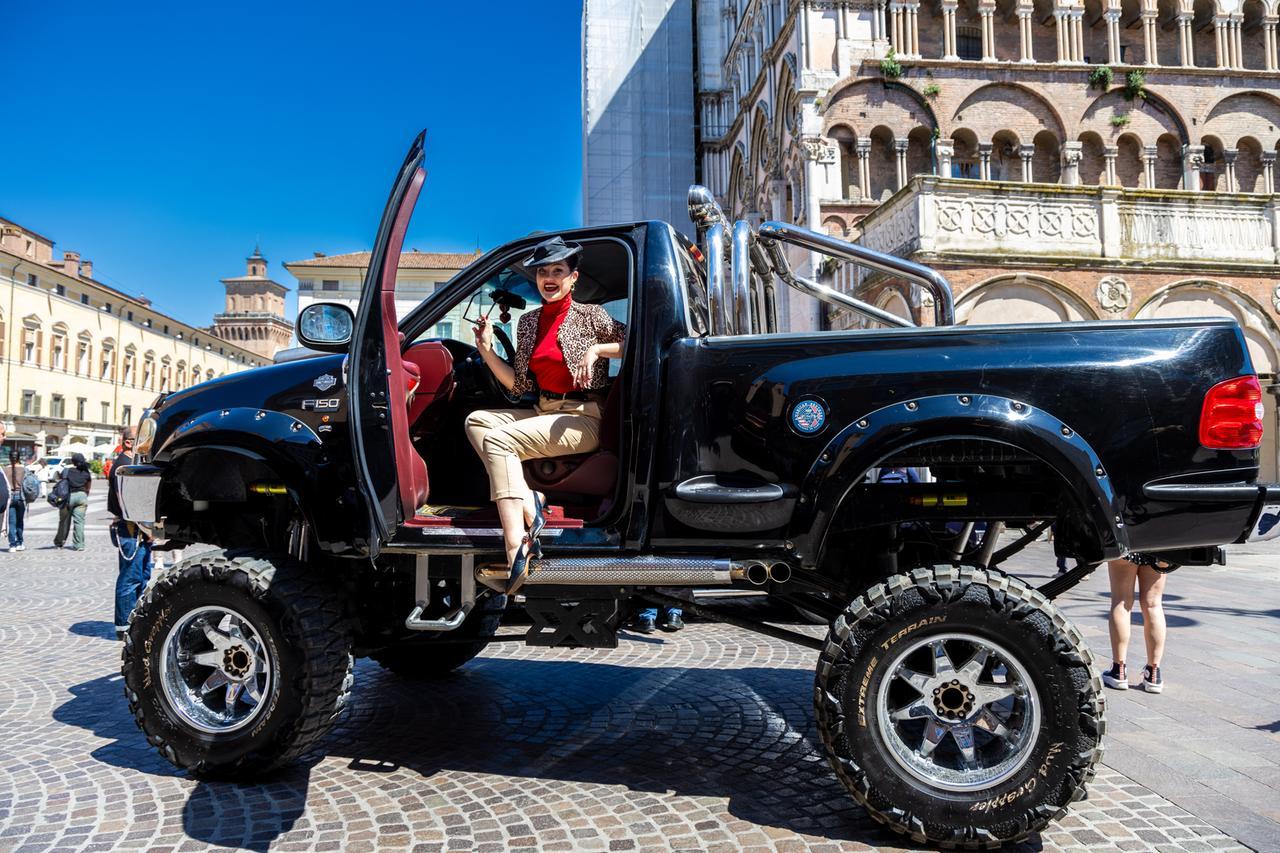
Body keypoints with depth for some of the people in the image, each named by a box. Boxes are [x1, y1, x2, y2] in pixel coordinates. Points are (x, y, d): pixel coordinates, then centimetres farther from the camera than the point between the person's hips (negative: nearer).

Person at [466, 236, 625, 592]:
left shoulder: (590, 315, -1)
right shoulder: (528, 323, 15)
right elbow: (519, 385, 14)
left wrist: (596, 350, -18)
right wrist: (487, 352, 3)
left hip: (583, 417, -7)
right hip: (543, 412, 7)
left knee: (498, 440, -25)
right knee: (477, 420, -13)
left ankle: (516, 549, -32)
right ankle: (527, 503, -28)